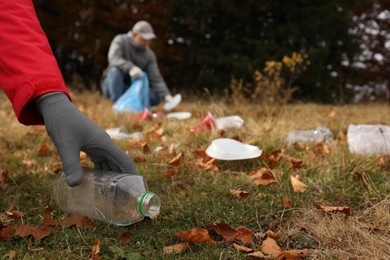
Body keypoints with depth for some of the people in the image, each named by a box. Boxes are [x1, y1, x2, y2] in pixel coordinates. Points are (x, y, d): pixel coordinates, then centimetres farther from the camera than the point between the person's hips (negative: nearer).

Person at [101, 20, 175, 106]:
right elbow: (114, 58, -28)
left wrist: (166, 96, -26)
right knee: (115, 69, -34)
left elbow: (156, 79, -9)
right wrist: (130, 67, -46)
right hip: (112, 84, -3)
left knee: (155, 97, -21)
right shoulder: (120, 40, -9)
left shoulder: (149, 55, -2)